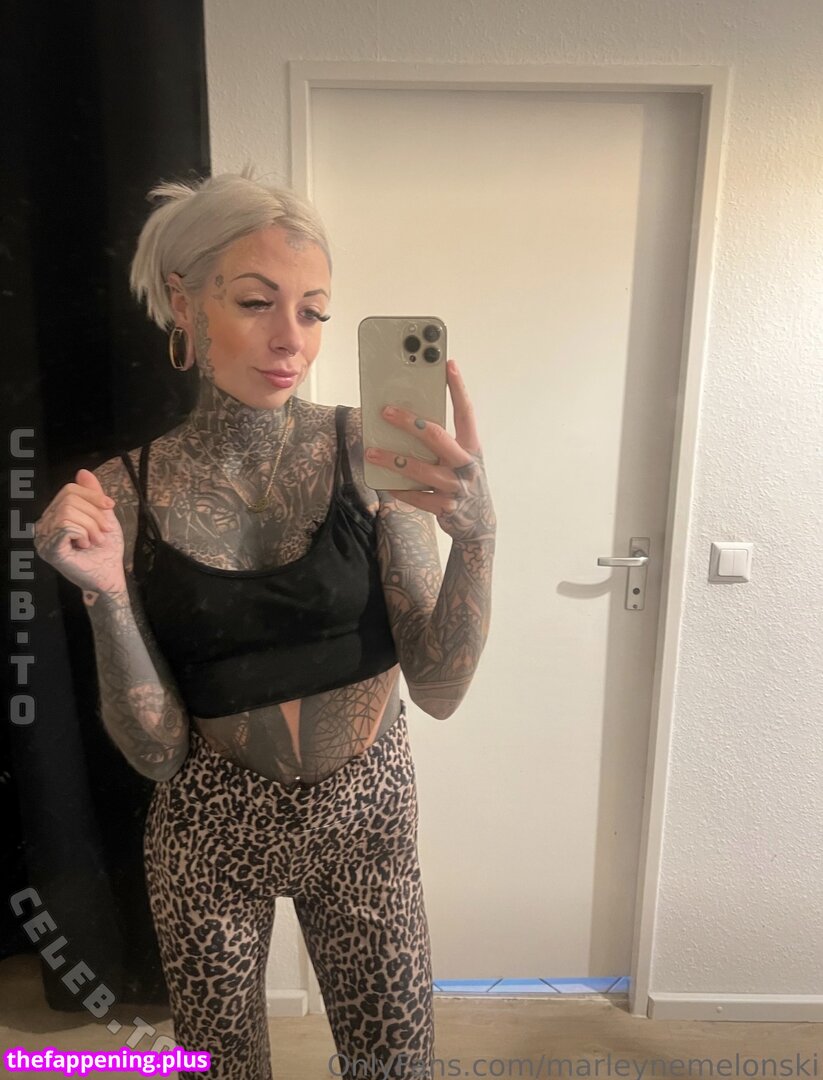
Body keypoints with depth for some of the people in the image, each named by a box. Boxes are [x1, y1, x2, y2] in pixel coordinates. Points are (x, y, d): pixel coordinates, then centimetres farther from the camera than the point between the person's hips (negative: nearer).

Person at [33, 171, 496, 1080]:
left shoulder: (368, 452, -14)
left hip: (368, 810, 0)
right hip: (213, 826, 1)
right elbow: (158, 750, -12)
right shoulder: (123, 492, -11)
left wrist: (475, 535, -33)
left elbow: (439, 689, -17)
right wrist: (103, 594, -27)